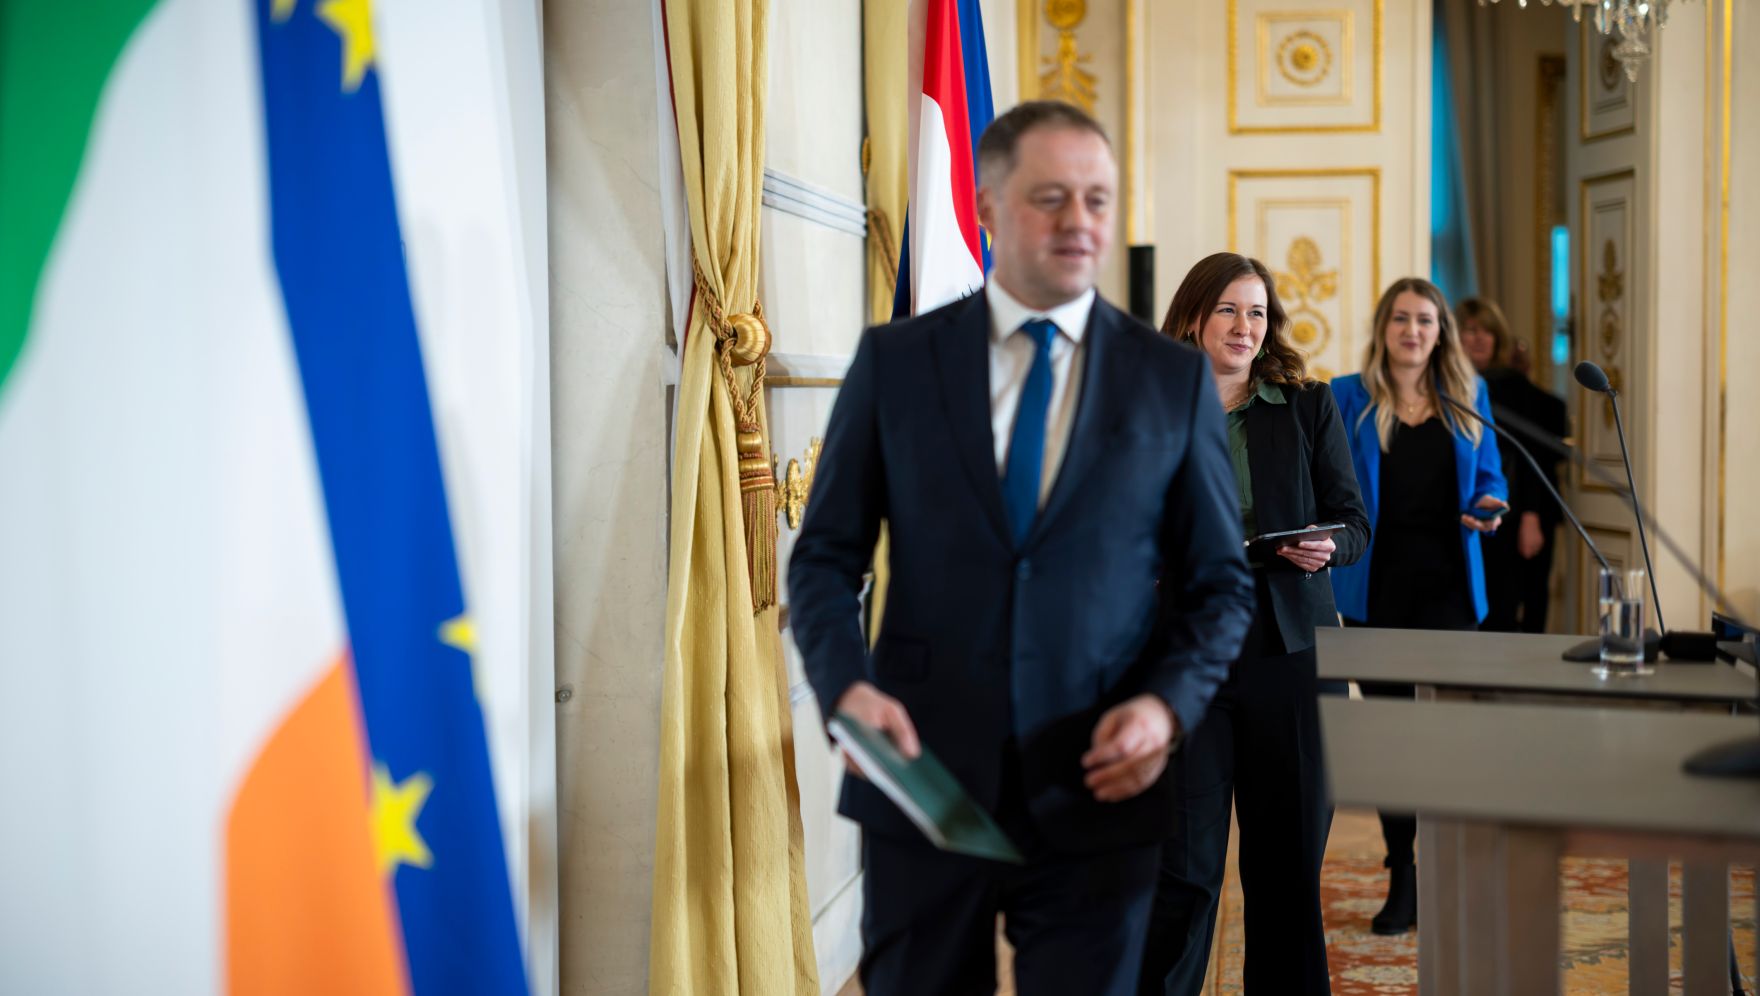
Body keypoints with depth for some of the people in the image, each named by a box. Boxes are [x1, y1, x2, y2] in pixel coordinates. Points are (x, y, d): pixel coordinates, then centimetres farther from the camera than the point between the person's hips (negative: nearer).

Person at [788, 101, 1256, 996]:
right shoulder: (893, 361, 2)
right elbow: (825, 555, 4)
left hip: (1097, 794, 0)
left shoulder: (1174, 378, 3)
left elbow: (1219, 582, 6)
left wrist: (1169, 703, -11)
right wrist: (846, 685, -14)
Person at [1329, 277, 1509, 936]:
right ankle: (1402, 877, 17)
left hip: (1448, 585, 1)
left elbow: (1489, 480, 14)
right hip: (1377, 585, -1)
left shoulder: (1469, 398, 10)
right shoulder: (1348, 398, 4)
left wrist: (1489, 509, -8)